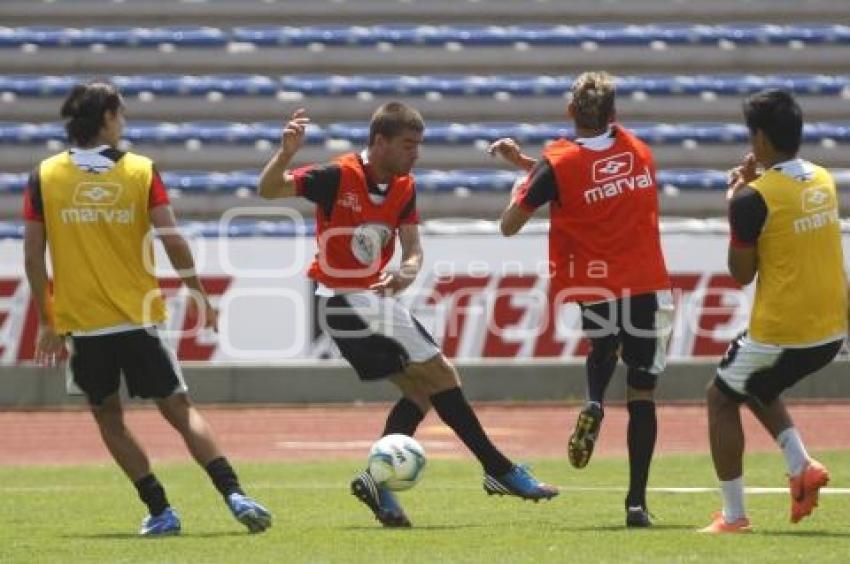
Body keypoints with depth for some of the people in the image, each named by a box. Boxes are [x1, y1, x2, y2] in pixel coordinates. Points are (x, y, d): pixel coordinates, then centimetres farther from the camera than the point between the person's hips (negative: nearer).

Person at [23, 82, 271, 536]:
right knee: (179, 409, 7)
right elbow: (173, 242, -7)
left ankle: (160, 511, 9)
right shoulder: (141, 172, -3)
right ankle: (234, 496, -7)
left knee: (108, 418, 15)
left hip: (81, 324, 0)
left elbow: (33, 255, 0)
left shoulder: (44, 178, -1)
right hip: (138, 318, 0)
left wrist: (45, 322, 8)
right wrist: (200, 298, 6)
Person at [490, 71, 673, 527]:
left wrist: (521, 181, 13)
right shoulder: (637, 150, 3)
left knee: (604, 347, 32)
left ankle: (593, 405, 1)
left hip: (596, 289, -1)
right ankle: (637, 502, -3)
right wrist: (526, 162, 15)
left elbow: (509, 225, -4)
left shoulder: (558, 166, -10)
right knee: (641, 395, 4)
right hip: (648, 286, 1)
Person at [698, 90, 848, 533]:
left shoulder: (754, 198, -16)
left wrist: (732, 207, 1)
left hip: (780, 331, -7)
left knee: (721, 398, 14)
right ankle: (801, 466, 10)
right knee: (757, 388, 31)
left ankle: (733, 516, 10)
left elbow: (741, 274, -7)